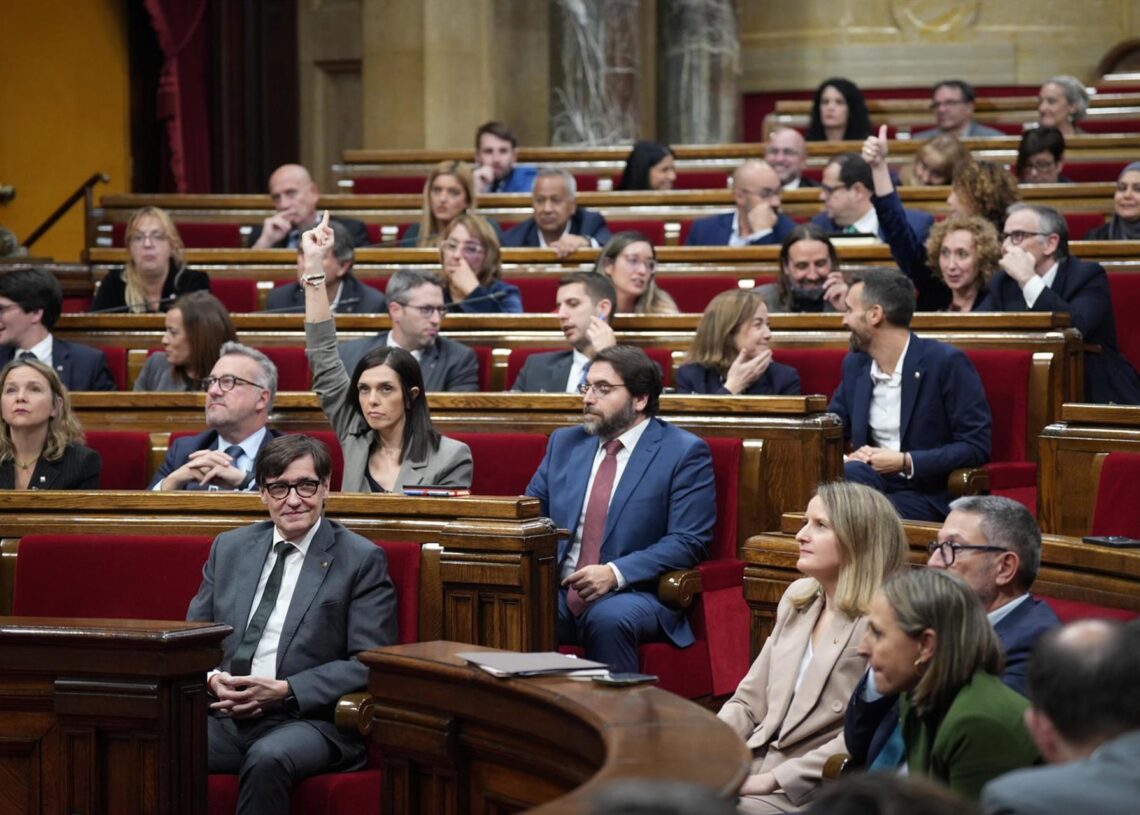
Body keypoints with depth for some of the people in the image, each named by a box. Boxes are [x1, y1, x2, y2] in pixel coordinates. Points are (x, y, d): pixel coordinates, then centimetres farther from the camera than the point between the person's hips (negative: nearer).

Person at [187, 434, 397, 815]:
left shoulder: (362, 560, 4)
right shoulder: (229, 548, 18)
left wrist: (286, 691, -14)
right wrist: (211, 679, -3)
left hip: (309, 720, -3)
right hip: (225, 717, 3)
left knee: (268, 759, -38)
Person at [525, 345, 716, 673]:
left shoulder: (684, 452, 0)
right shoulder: (564, 443, 19)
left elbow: (688, 543, -8)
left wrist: (616, 573, -19)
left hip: (633, 594, -4)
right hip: (558, 592, 4)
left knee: (608, 618, -38)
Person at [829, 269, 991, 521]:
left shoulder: (946, 362, -8)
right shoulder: (854, 364, 12)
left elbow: (976, 447, -10)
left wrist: (905, 462, -16)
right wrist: (845, 458, -5)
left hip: (927, 494, -5)